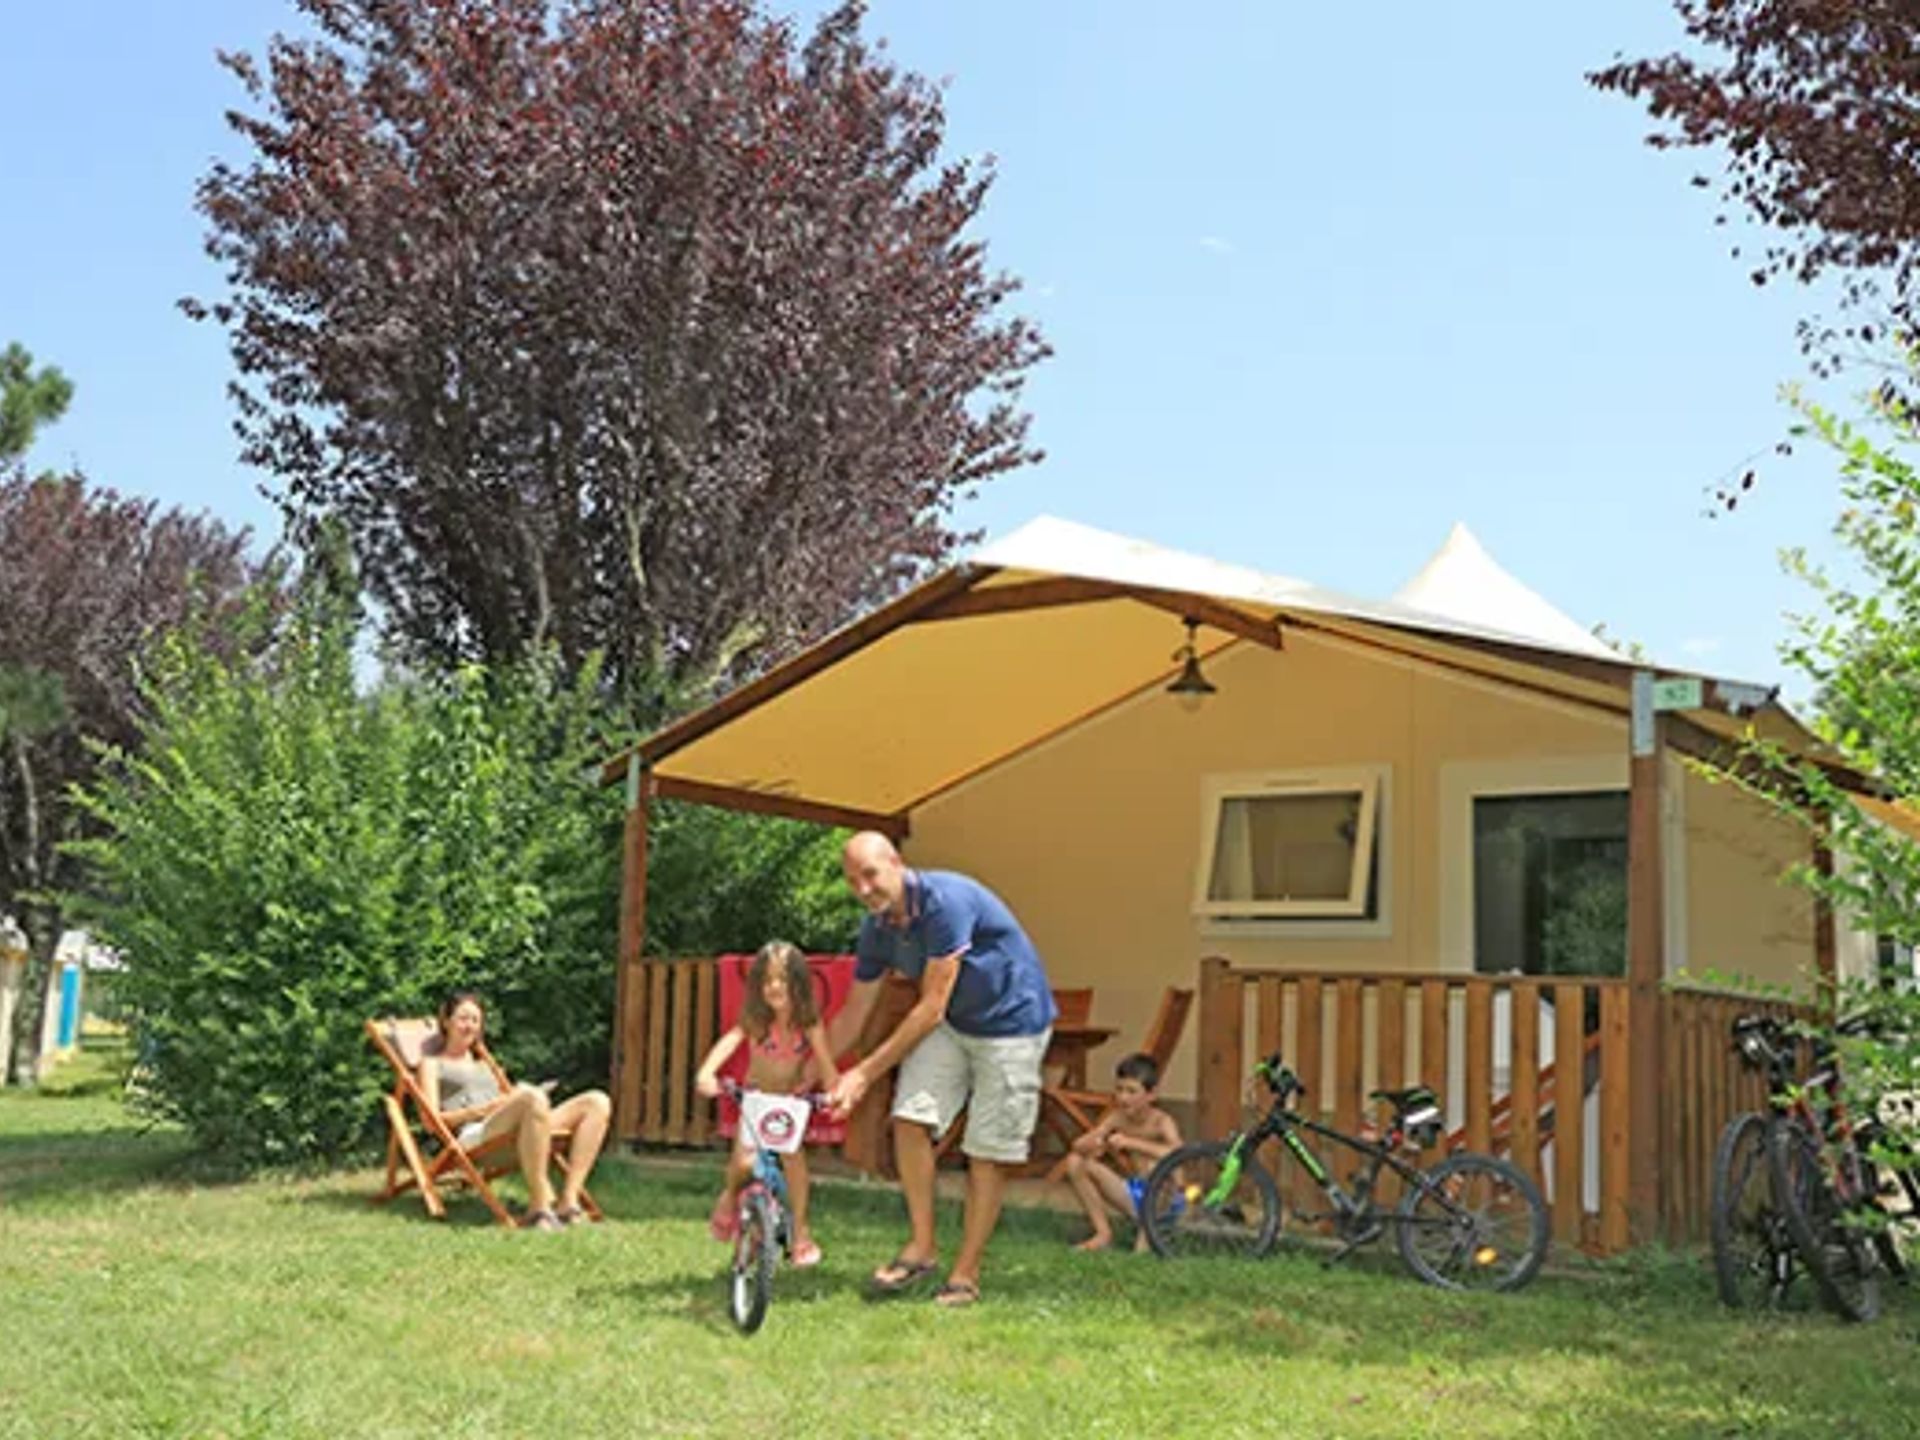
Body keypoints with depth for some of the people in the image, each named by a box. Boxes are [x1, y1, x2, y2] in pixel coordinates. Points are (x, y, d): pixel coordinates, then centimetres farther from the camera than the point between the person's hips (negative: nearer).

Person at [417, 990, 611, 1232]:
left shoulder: (482, 1064, 39)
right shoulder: (432, 1063, 21)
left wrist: (513, 1097, 2)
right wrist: (483, 1109, -10)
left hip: (519, 1132, 7)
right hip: (474, 1135, -7)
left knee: (598, 1101, -17)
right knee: (533, 1098, -40)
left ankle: (569, 1201, -28)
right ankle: (539, 1207, -40)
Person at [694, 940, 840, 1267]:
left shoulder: (809, 1024, -17)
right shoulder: (755, 1021, -19)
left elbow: (823, 1058, -25)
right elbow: (729, 1042, -34)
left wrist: (833, 1091, -43)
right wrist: (707, 1072, -52)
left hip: (792, 1099, 0)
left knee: (793, 1154, -22)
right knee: (744, 1162, -17)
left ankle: (800, 1230, -5)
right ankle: (730, 1196, 20)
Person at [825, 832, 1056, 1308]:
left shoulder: (946, 901, -28)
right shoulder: (877, 928, -4)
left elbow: (931, 1007, -26)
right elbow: (853, 1014, 6)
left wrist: (864, 1073, -23)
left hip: (1011, 1022, -6)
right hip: (951, 1023, 6)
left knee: (988, 1152, -4)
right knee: (910, 1118, -10)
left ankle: (965, 1273, 6)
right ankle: (921, 1244, 4)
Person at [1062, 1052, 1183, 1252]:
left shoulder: (1162, 1122, -18)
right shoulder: (1118, 1118, -4)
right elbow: (1078, 1145, -8)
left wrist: (1131, 1143, -41)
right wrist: (1095, 1144, -33)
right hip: (1132, 1195, 5)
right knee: (1076, 1162, -8)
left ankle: (1146, 1233, -15)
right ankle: (1104, 1232, 1)